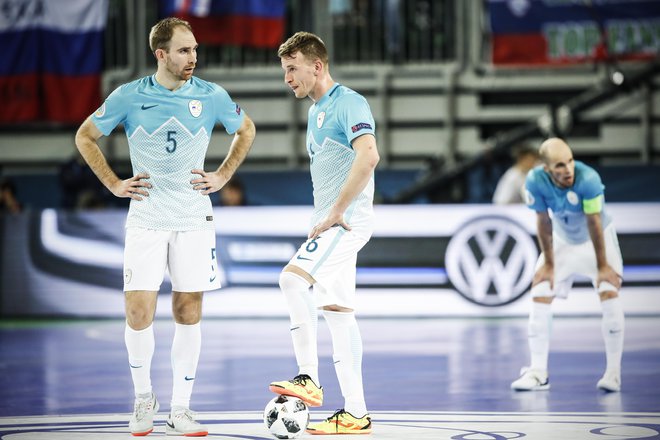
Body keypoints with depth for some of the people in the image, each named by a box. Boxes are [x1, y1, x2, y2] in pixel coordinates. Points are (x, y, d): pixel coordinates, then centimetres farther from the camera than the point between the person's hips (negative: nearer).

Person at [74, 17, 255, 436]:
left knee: (188, 313, 1)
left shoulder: (212, 96, -2)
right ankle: (143, 397, 15)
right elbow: (85, 137, 10)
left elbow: (246, 130, 17)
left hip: (194, 220, 1)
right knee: (139, 311, -7)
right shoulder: (129, 97, -4)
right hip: (146, 219, -1)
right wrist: (114, 184, 3)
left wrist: (223, 175, 8)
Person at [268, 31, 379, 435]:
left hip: (348, 219, -10)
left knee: (293, 277, -26)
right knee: (338, 312, 7)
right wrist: (324, 220, 19)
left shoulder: (348, 103, -10)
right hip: (330, 221, 10)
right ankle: (356, 414, 7)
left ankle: (309, 379, -22)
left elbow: (368, 157, -25)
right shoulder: (316, 111, 20)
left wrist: (336, 212, -22)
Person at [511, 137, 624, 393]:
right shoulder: (535, 182, -28)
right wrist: (549, 264, -7)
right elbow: (544, 222, -15)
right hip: (562, 240, 3)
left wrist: (602, 266, -18)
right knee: (539, 296, -5)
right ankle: (538, 374, 1)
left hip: (598, 238, -3)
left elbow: (594, 224, -27)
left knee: (609, 293, -19)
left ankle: (613, 373, -11)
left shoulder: (588, 179, -36)